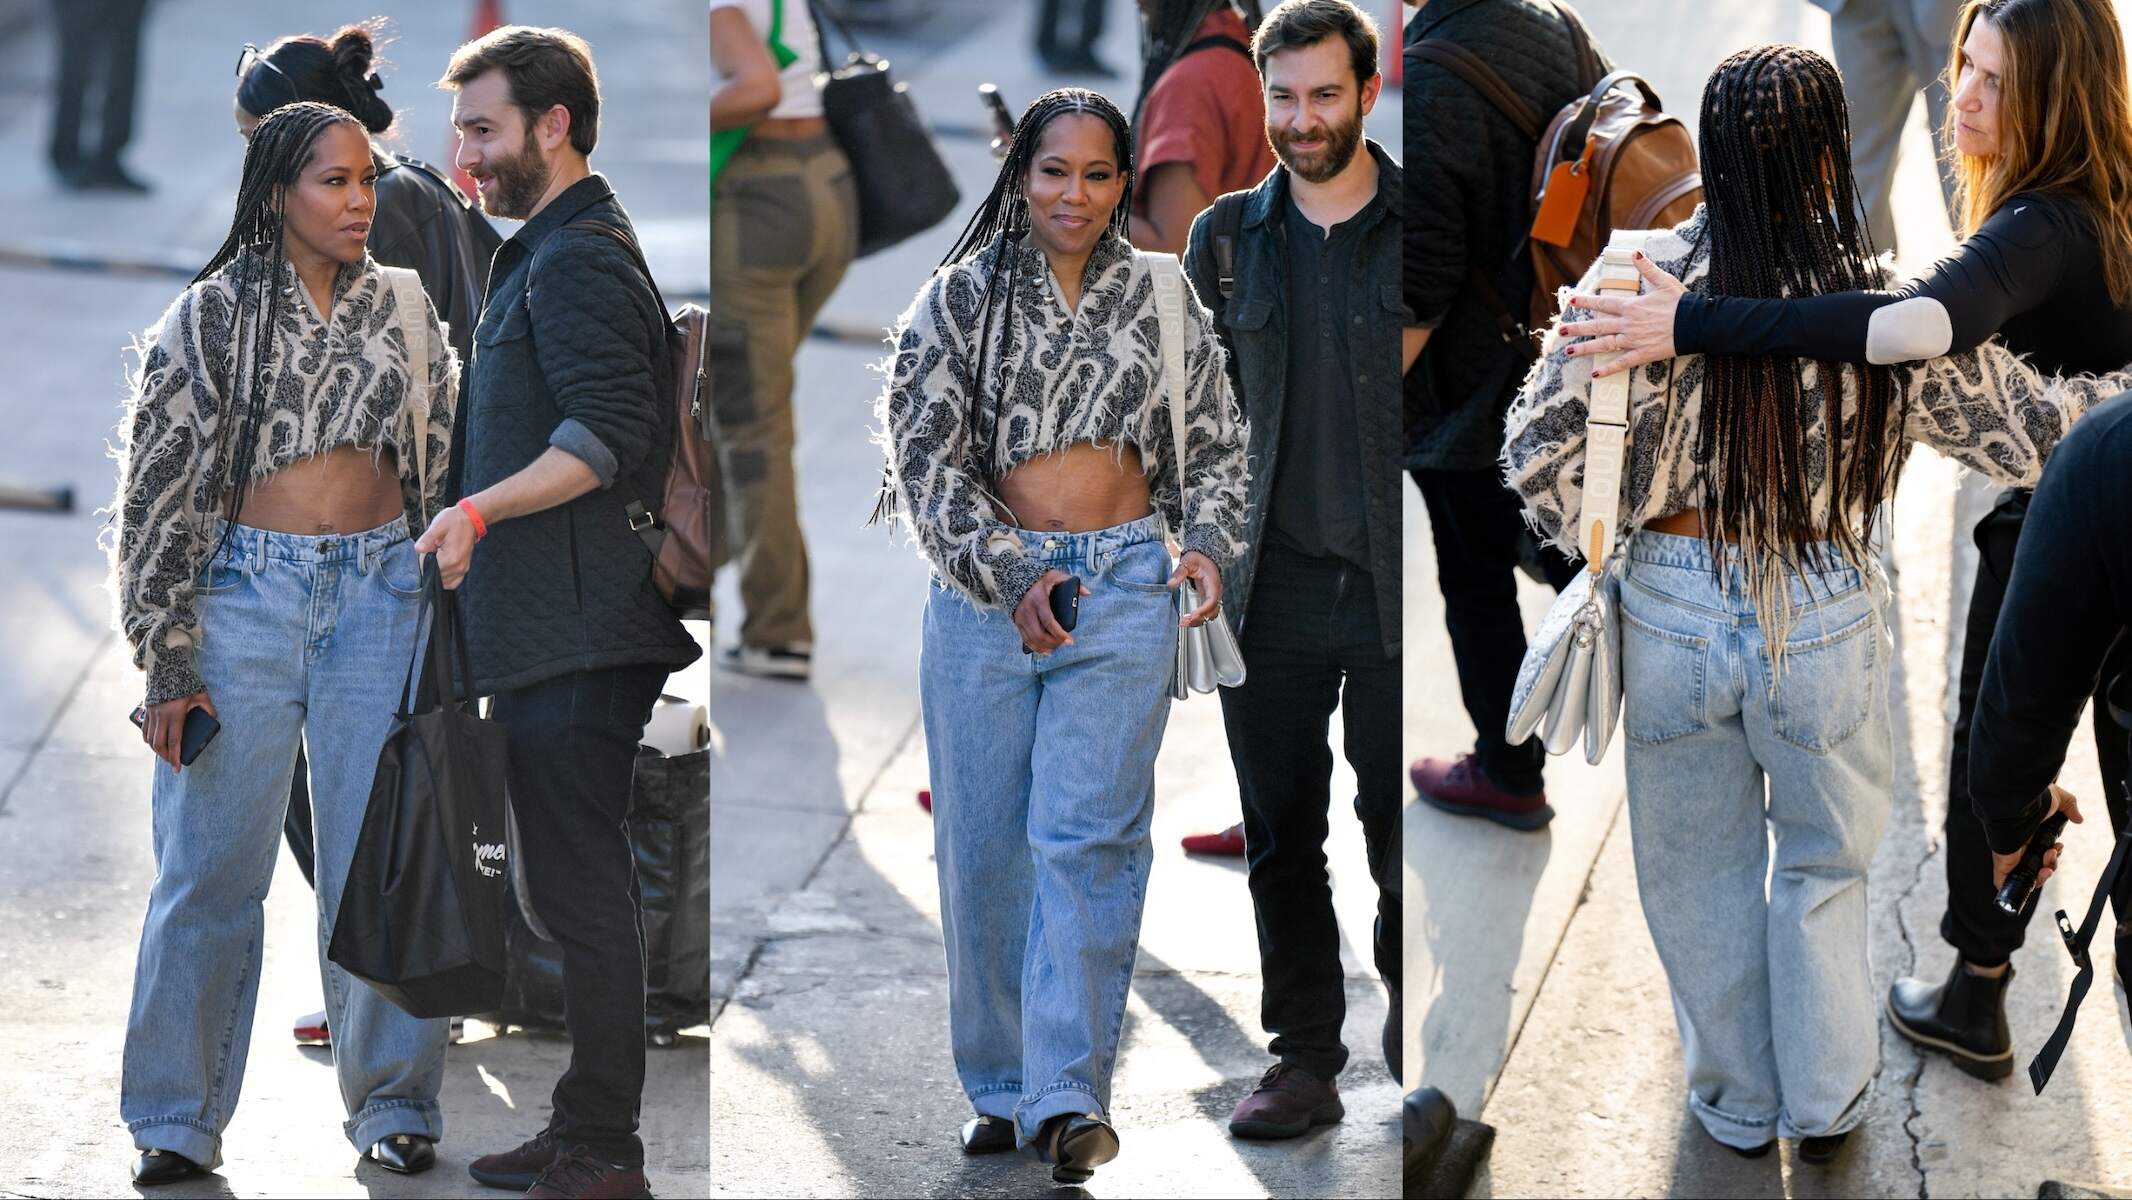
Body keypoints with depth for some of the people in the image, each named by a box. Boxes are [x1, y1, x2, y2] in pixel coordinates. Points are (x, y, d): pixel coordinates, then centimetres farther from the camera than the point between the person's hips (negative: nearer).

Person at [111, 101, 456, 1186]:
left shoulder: (403, 312, 10)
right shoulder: (213, 316, 1)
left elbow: (446, 471, 15)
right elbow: (158, 489, 0)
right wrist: (168, 662, -4)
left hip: (381, 595, 2)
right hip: (248, 590, -2)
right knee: (212, 863, -1)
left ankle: (394, 1105, 12)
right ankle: (177, 1120, 6)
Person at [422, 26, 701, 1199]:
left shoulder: (578, 258, -12)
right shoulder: (549, 254, 22)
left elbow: (606, 433, -24)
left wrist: (479, 510, -31)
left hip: (575, 638, -11)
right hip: (557, 630, 11)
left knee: (581, 890, -8)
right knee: (584, 890, 14)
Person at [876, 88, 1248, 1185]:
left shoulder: (1160, 300, 9)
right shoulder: (962, 297, 3)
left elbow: (1216, 436, 19)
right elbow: (924, 448, -4)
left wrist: (1208, 540, 0)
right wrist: (1009, 575, -14)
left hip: (1123, 585, 0)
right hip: (984, 587, 0)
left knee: (1088, 836, -10)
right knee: (983, 840, 2)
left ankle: (1068, 1095, -13)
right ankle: (999, 1086, 14)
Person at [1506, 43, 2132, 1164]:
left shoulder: (1639, 279, -17)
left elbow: (1549, 475, -14)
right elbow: (2031, 426, -3)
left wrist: (1571, 359, 6)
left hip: (1673, 609, 0)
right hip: (1824, 620, 0)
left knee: (1701, 868, 21)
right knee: (1823, 864, 23)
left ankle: (1736, 1103, 37)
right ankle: (1823, 1105, 35)